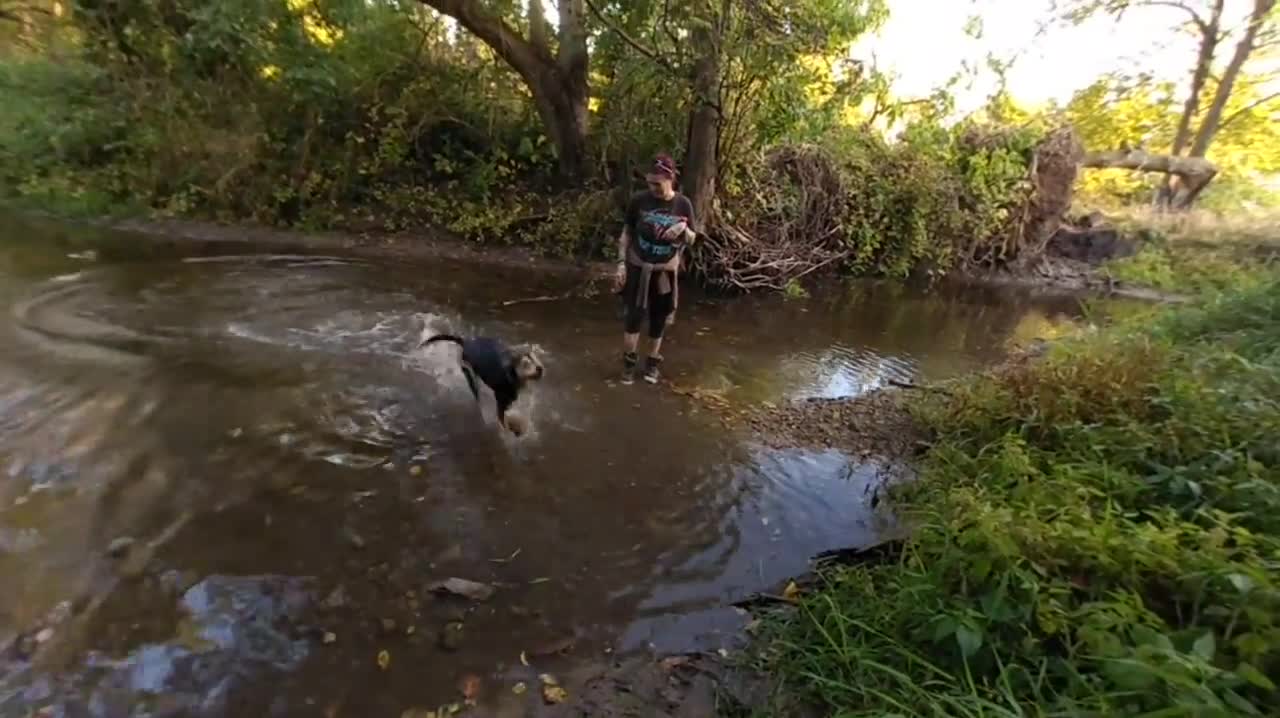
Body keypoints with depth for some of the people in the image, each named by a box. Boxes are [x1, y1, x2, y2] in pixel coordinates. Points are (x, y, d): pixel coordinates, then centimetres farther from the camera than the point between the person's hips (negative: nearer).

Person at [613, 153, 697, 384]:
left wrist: (683, 229, -23)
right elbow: (626, 234, -1)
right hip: (637, 268, -1)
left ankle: (652, 361, 29)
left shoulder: (683, 204, -7)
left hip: (666, 271, 1)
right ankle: (629, 360, 17)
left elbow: (692, 240, -1)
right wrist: (621, 264, -8)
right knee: (634, 316, -2)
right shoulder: (639, 201, -9)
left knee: (659, 319, 10)